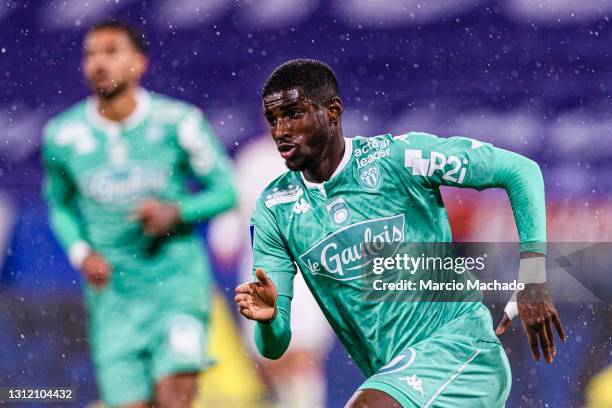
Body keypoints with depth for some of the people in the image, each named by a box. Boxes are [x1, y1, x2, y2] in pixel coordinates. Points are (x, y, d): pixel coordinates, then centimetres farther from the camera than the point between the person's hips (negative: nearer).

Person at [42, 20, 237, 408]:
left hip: (178, 280, -2)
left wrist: (175, 212, -15)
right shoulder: (63, 136, -1)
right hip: (113, 292, 2)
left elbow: (225, 191, 3)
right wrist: (81, 253, -3)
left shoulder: (178, 122, -7)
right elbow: (60, 205, 16)